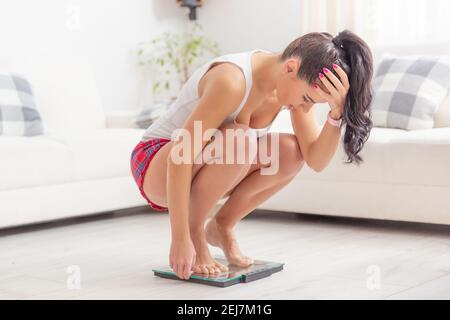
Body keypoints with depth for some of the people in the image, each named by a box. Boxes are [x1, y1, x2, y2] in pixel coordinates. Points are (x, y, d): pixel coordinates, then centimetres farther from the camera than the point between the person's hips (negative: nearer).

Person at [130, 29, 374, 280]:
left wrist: (337, 111, -31)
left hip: (204, 171, 7)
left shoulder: (295, 82, -11)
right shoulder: (232, 80, -33)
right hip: (158, 166, -7)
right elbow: (180, 155, -34)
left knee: (290, 152, -17)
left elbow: (316, 161, -14)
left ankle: (222, 227, 2)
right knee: (239, 139, -35)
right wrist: (180, 239, -34)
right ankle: (194, 231, -13)